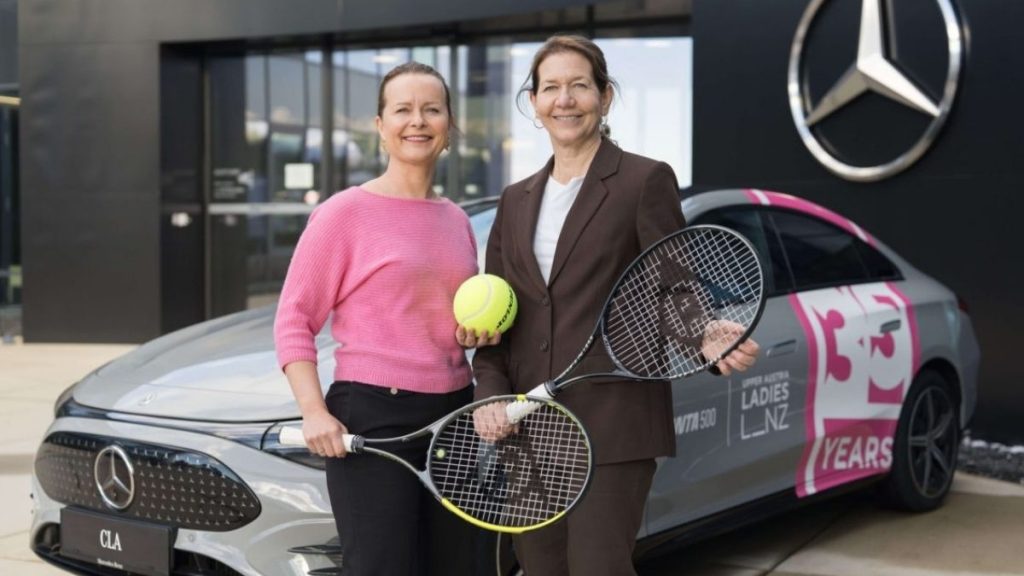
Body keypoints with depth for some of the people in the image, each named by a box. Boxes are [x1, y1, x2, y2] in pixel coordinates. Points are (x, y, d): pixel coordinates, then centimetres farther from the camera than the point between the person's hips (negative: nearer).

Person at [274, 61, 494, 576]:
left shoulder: (456, 220, 13)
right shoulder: (345, 213, -6)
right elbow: (294, 319, -7)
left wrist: (483, 331, 3)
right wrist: (313, 411, -17)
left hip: (452, 416, 7)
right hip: (372, 419, -6)